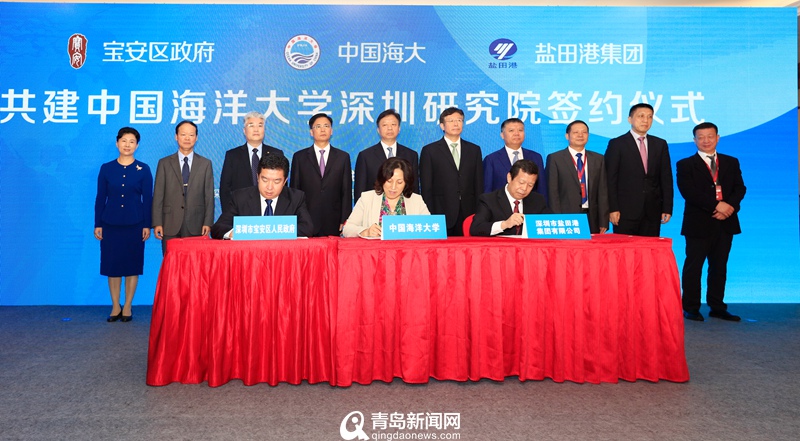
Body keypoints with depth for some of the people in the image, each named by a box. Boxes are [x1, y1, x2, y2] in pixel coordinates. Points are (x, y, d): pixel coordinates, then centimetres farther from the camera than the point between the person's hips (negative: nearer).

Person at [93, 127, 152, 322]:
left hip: (134, 224, -1)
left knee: (132, 265, 4)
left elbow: (148, 199, 0)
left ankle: (127, 307, 16)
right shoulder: (106, 168, 3)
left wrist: (147, 225, -4)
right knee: (112, 265, 5)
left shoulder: (143, 169, 0)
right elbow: (100, 198, 5)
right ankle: (115, 307, 17)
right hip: (110, 223, 1)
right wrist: (97, 224, 1)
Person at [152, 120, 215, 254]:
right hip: (170, 225, 0)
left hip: (196, 225, 0)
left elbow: (209, 196, 5)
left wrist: (208, 223, -2)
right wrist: (157, 223, -2)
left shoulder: (205, 164, 9)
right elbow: (158, 195, 5)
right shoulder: (164, 163, 9)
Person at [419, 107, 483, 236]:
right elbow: (426, 188, 2)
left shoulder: (474, 150, 14)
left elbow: (479, 185, 12)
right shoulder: (429, 151, 5)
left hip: (468, 214, 3)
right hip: (441, 214, -2)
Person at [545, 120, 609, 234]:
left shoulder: (598, 159, 12)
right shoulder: (555, 158, 1)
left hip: (592, 219, 3)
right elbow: (552, 192, -3)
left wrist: (603, 223, 2)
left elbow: (602, 191, 9)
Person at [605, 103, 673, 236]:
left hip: (652, 212, 4)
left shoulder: (660, 144, 13)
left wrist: (667, 208, 4)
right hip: (626, 211, -3)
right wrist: (613, 209, -11)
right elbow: (610, 179, -4)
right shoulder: (617, 144, 1)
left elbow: (666, 178, 11)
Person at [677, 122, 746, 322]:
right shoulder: (686, 165, 2)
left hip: (725, 223, 4)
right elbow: (688, 192, -11)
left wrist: (730, 205, -13)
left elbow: (740, 188, 7)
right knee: (693, 266, 0)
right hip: (699, 223, -4)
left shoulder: (731, 162, 15)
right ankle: (690, 307, 8)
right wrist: (716, 205, -18)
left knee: (719, 266, 9)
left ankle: (717, 307, 18)